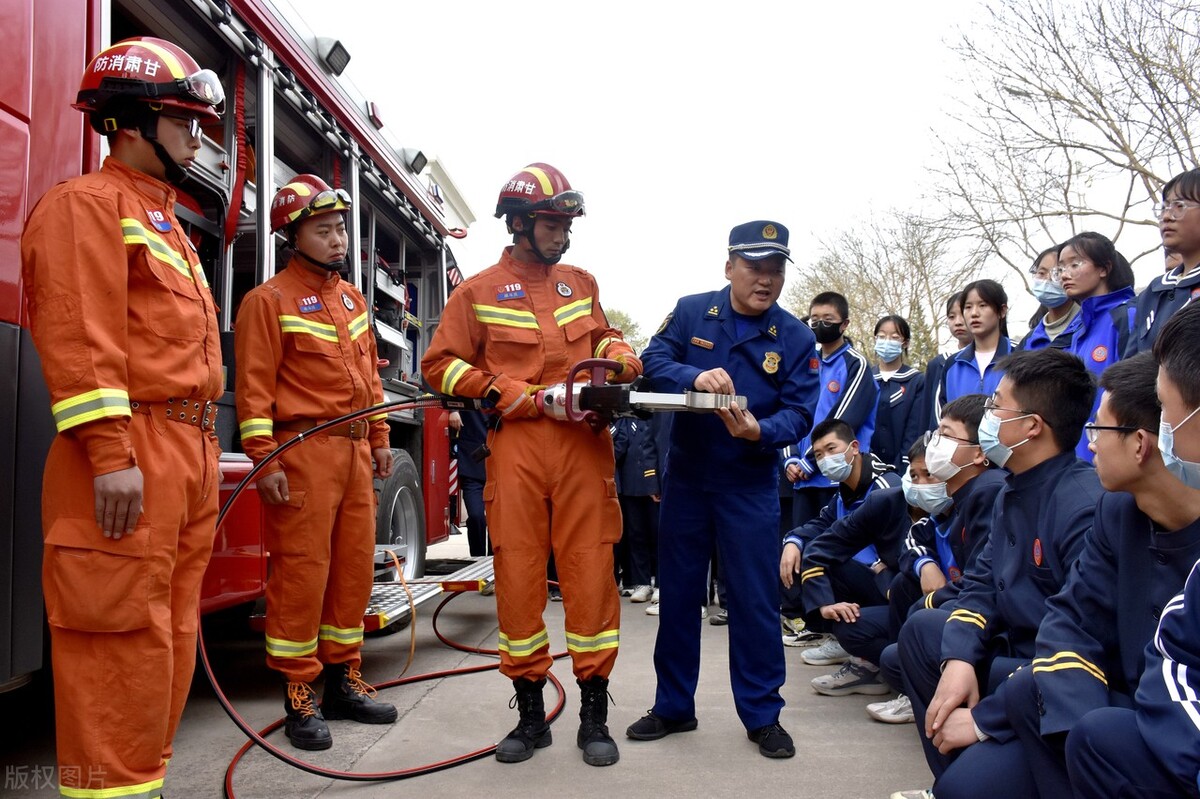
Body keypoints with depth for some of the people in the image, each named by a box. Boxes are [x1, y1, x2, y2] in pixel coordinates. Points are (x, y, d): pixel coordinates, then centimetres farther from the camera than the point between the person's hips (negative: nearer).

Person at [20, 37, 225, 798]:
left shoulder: (166, 223, 25)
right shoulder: (87, 205, -3)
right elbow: (78, 333, -15)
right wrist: (110, 453, -22)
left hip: (188, 455, 9)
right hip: (130, 455, -9)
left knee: (171, 634, 12)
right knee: (123, 636, -7)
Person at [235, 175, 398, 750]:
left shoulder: (352, 298, 18)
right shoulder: (269, 300, -4)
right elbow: (254, 386, -11)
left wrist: (379, 439, 18)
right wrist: (264, 460, -17)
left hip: (355, 450, 7)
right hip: (303, 451, -7)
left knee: (355, 566, 10)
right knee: (302, 571, -3)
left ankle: (343, 679, 23)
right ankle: (299, 695, 8)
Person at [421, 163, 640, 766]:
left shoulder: (580, 283, 16)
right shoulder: (478, 292, 7)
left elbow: (602, 338, 26)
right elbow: (440, 364, 6)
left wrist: (620, 356, 3)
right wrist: (503, 391, -7)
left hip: (584, 445, 2)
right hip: (516, 445, -2)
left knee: (590, 572, 1)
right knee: (517, 573, 2)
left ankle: (594, 716, 14)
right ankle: (530, 713, 18)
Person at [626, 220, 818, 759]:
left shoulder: (795, 338, -3)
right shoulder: (691, 312, -2)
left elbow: (799, 413, -9)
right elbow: (654, 361, -11)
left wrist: (760, 431, -30)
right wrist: (694, 376, -31)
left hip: (750, 486, -1)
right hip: (685, 477, 1)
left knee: (755, 600, 3)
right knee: (678, 594, 11)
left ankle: (762, 715, 20)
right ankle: (673, 707, 27)